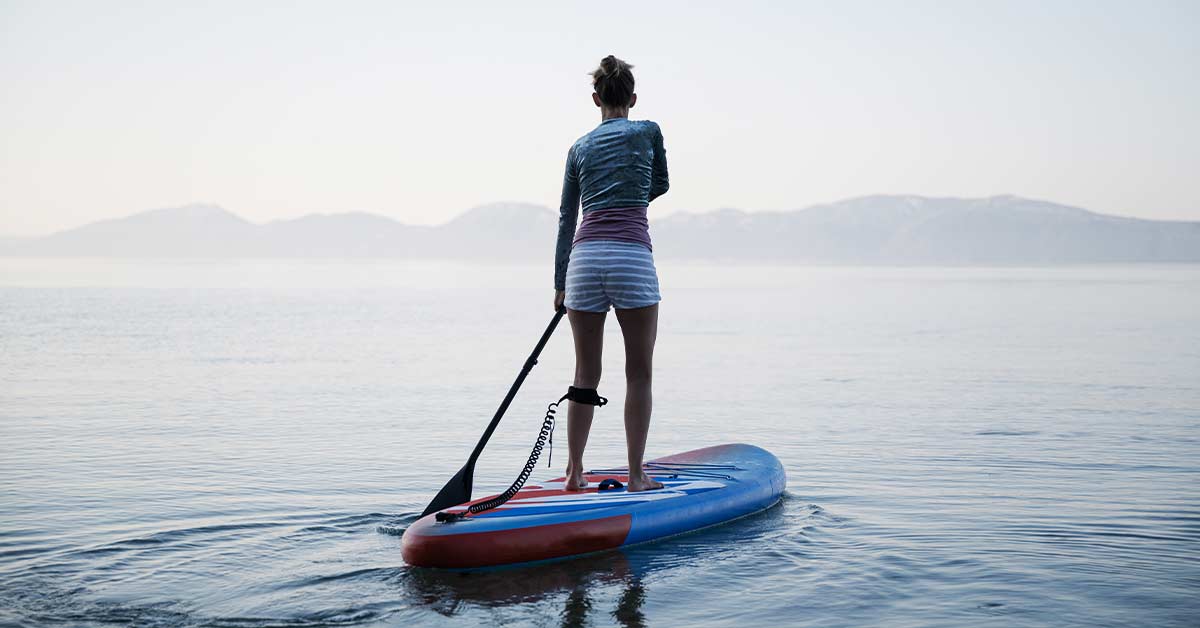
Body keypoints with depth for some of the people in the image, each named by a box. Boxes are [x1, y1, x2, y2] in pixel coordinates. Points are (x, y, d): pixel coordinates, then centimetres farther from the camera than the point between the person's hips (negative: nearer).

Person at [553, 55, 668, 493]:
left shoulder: (579, 148, 14)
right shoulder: (648, 132, 6)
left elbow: (566, 219, 16)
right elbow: (661, 184, 23)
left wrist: (560, 284, 22)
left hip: (584, 258, 3)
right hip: (632, 256, -3)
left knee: (585, 375, 11)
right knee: (638, 373, 4)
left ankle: (575, 473, 16)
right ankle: (636, 474, 6)